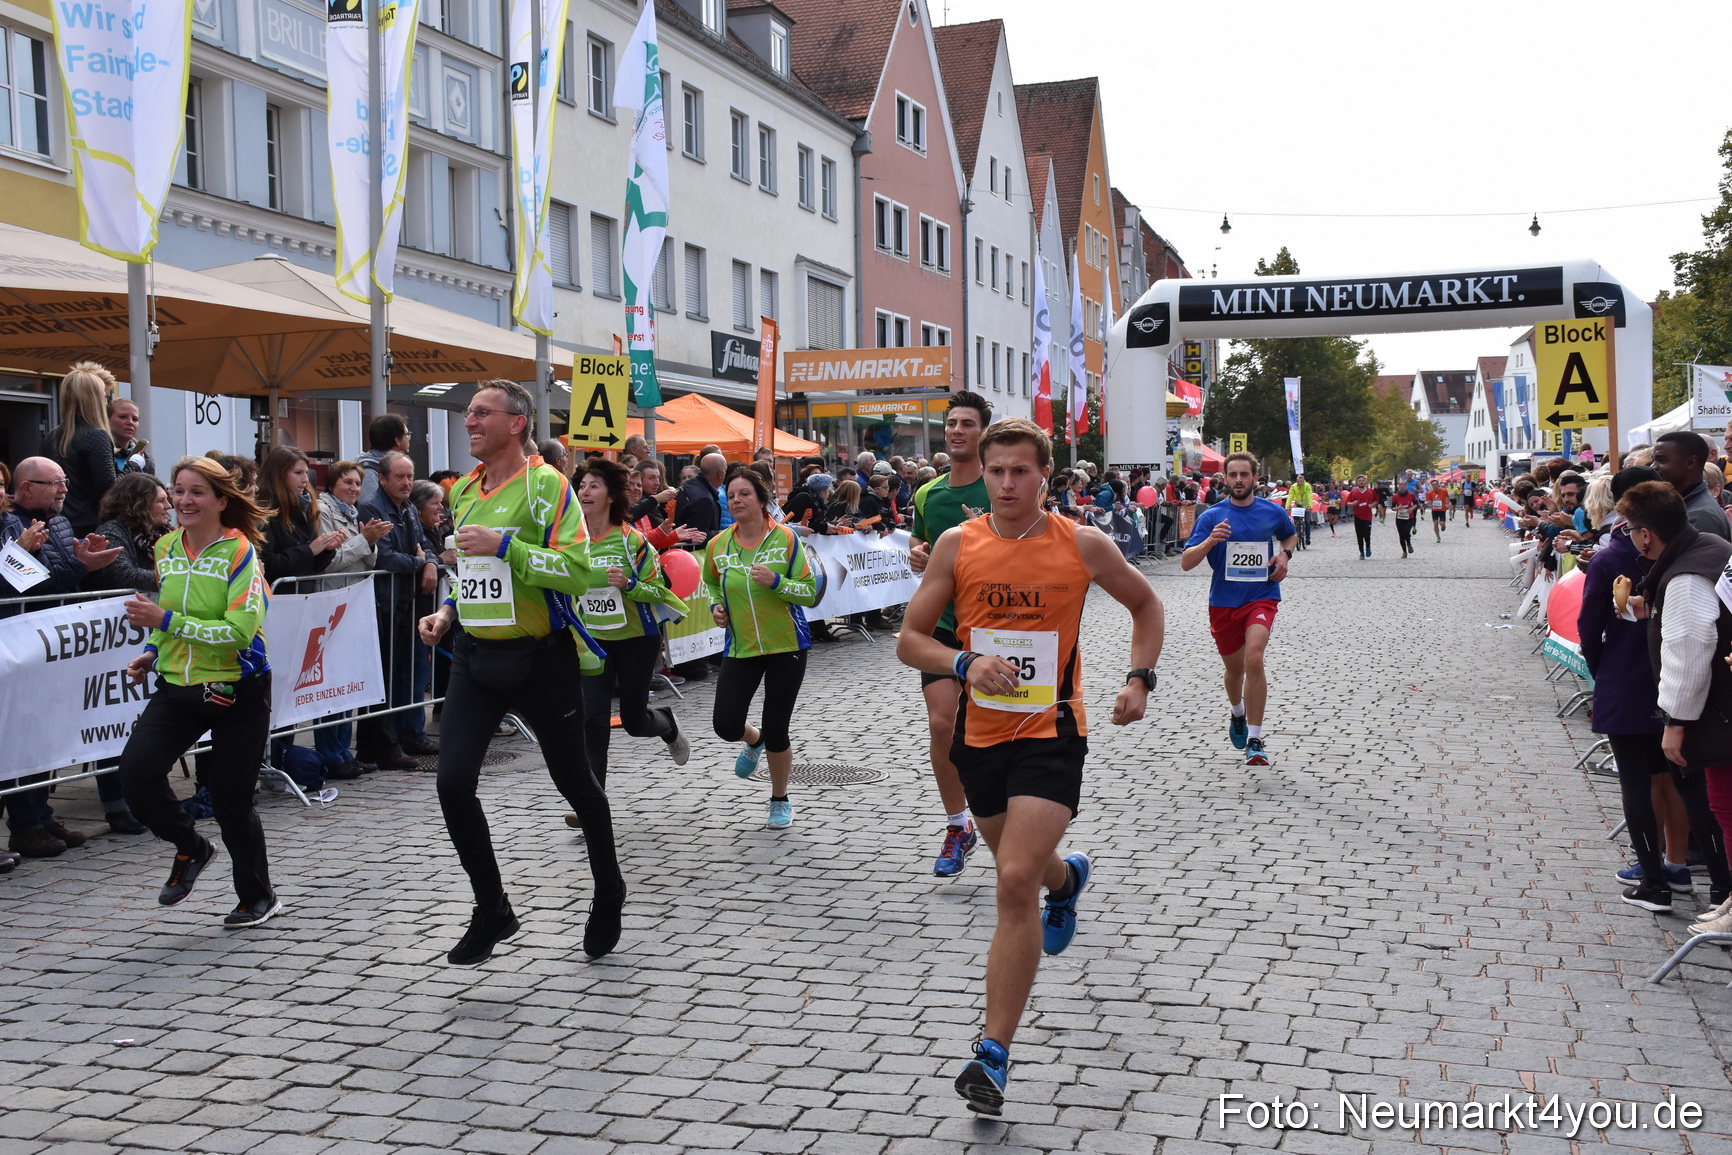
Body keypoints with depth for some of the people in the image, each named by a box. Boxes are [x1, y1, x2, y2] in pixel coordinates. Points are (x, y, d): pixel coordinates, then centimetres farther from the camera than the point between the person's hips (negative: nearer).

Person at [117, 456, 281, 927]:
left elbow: (240, 630, -24)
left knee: (230, 797, 1)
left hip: (236, 692, -5)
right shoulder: (166, 548, 7)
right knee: (136, 769, -17)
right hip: (178, 687, 5)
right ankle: (189, 848, 11)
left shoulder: (240, 552, -13)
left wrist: (165, 620, -26)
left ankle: (258, 896, 25)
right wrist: (153, 652, 7)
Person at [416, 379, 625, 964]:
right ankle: (492, 911, 9)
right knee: (453, 779, -8)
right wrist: (447, 610, 8)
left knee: (572, 779, 9)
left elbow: (577, 569, -22)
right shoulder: (463, 490, 10)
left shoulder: (545, 484, -12)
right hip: (476, 654, 6)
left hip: (540, 658, -6)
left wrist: (503, 544, -24)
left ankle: (608, 893, 34)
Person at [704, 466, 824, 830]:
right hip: (740, 648, 3)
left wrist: (775, 581, -24)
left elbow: (810, 592, -9)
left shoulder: (786, 539, -9)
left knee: (776, 729, 1)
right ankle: (754, 740, 32)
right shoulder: (718, 545, 0)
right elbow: (712, 583, 21)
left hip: (786, 646, -3)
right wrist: (716, 606, 2)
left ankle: (781, 800, 26)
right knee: (725, 725, -8)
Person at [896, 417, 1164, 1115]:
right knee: (1018, 866, 24)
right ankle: (1067, 878, 64)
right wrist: (966, 663, -19)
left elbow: (1146, 606, 12)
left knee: (1016, 882, -17)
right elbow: (909, 639, -1)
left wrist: (1139, 679, -1)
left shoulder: (1084, 546, -6)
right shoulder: (957, 545, -3)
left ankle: (994, 1052, -9)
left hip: (1051, 732, -4)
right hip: (980, 733, 4)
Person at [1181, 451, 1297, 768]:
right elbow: (1186, 563, -8)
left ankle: (1255, 741, -18)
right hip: (1223, 602, 2)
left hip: (1261, 597, -1)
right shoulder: (1212, 516, -3)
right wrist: (1210, 541, -26)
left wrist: (1284, 555, 3)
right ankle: (1238, 715, 50)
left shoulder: (1273, 512, 1)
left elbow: (1289, 536, 25)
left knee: (1253, 659, -24)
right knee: (1234, 668, 16)